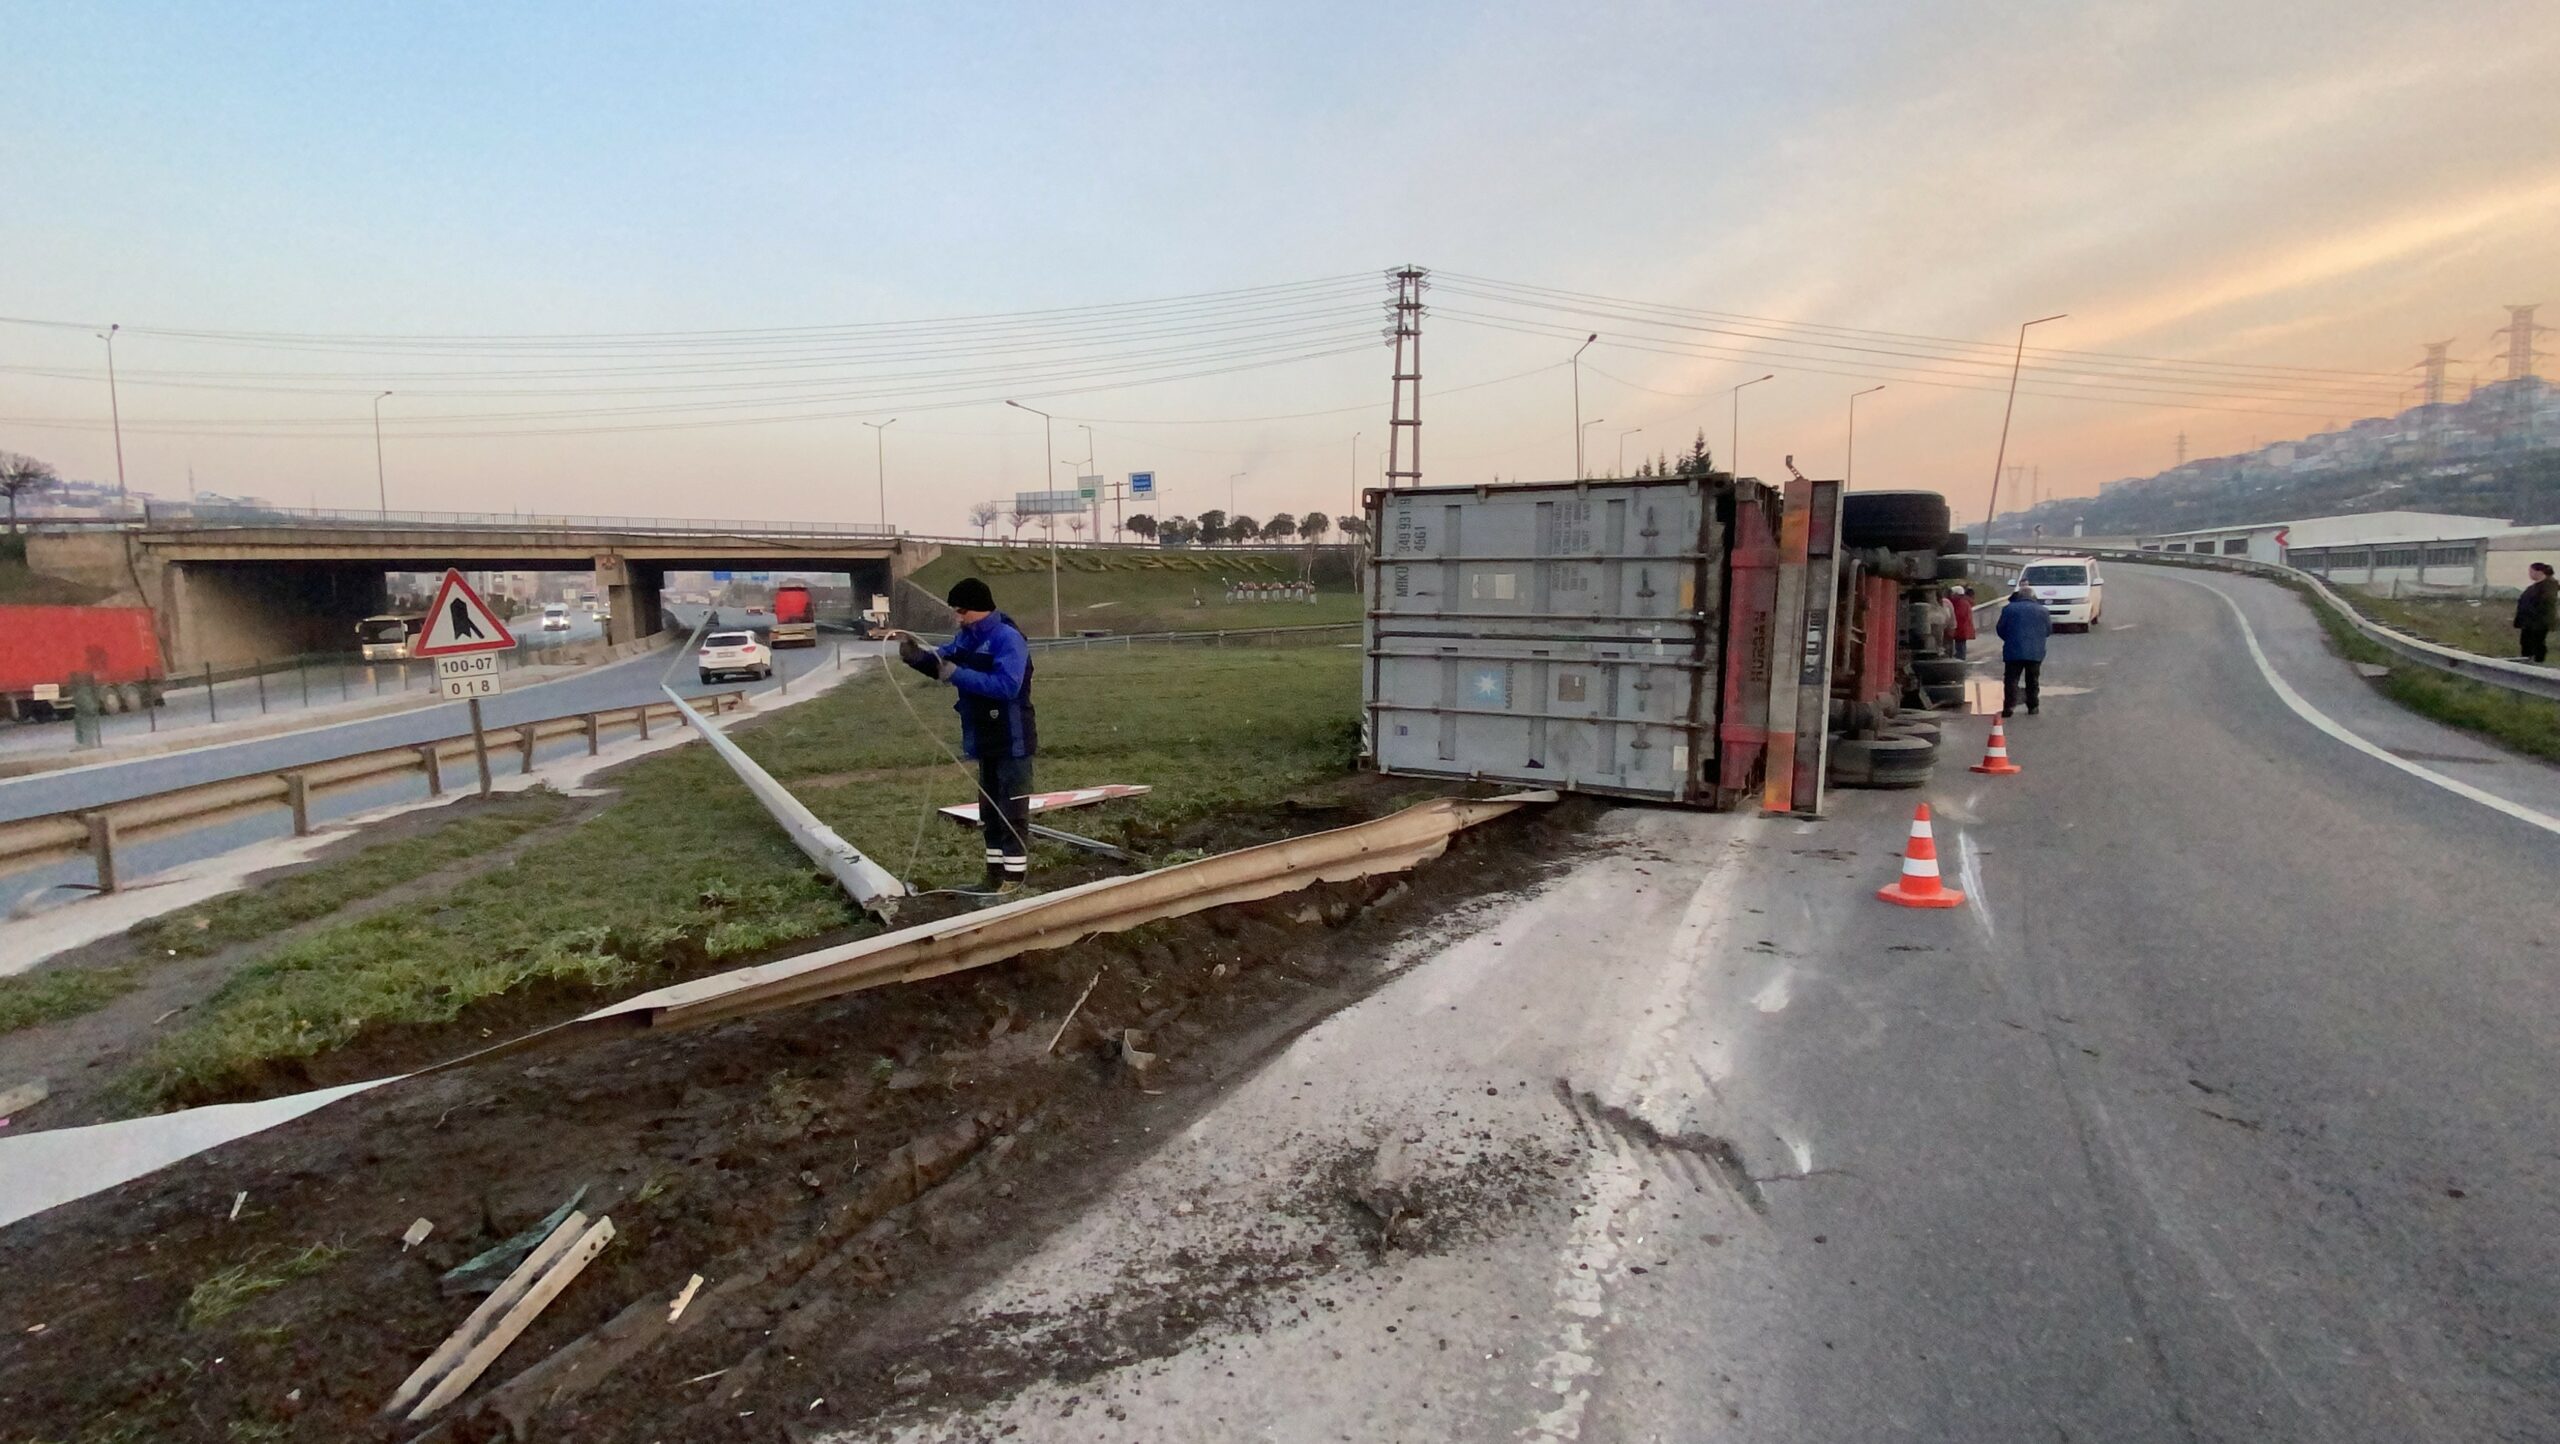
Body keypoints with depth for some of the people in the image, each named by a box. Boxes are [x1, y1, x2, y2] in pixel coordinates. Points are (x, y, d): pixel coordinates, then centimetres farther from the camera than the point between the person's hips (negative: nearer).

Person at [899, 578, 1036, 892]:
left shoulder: (1008, 638, -20)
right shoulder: (968, 637, 8)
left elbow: (1007, 685, -31)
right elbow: (942, 662, 15)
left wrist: (957, 674, -29)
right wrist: (916, 656, -7)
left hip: (1012, 740, -9)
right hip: (986, 740, 9)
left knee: (1012, 811, -2)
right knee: (989, 810, 16)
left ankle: (1015, 877, 6)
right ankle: (996, 873, 26)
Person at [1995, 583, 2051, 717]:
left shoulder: (2009, 609, -1)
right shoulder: (2043, 611, 6)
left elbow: (2001, 630, 2)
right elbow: (2049, 631, 12)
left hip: (2013, 652, -2)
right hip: (2036, 652, 2)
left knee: (2011, 680, -1)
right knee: (2032, 681, 13)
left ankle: (2009, 707, -12)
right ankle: (2033, 706, 15)